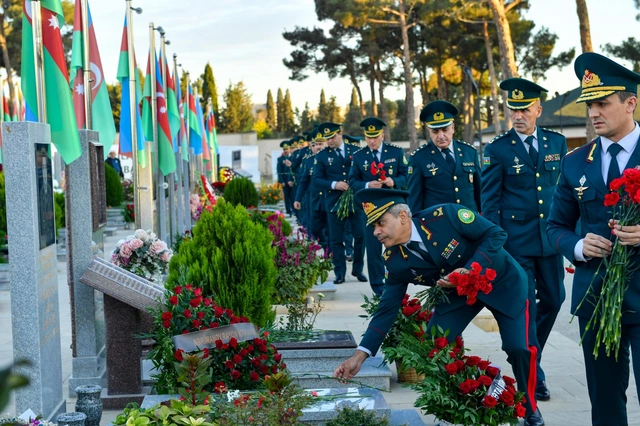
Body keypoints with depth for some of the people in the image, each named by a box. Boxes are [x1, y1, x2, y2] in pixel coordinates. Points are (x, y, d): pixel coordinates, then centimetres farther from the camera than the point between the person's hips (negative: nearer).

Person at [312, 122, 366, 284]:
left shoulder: (355, 151, 6)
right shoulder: (322, 156, 4)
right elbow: (316, 180, -1)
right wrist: (334, 185, -17)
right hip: (334, 203, -1)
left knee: (361, 236, 0)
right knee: (336, 239, 2)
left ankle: (358, 269, 16)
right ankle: (340, 273, 11)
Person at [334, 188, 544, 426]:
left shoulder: (444, 216, -31)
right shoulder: (395, 261, -16)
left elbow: (496, 234, -24)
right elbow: (387, 309, -13)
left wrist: (471, 269, -35)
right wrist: (359, 355, -20)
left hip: (502, 281, -4)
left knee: (518, 348, -14)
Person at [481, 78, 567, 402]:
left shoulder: (557, 142, 7)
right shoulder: (497, 149, -4)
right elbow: (489, 201, -3)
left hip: (551, 236, 4)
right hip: (516, 241, -4)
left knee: (553, 300, 11)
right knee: (525, 307, -1)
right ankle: (533, 375, 8)